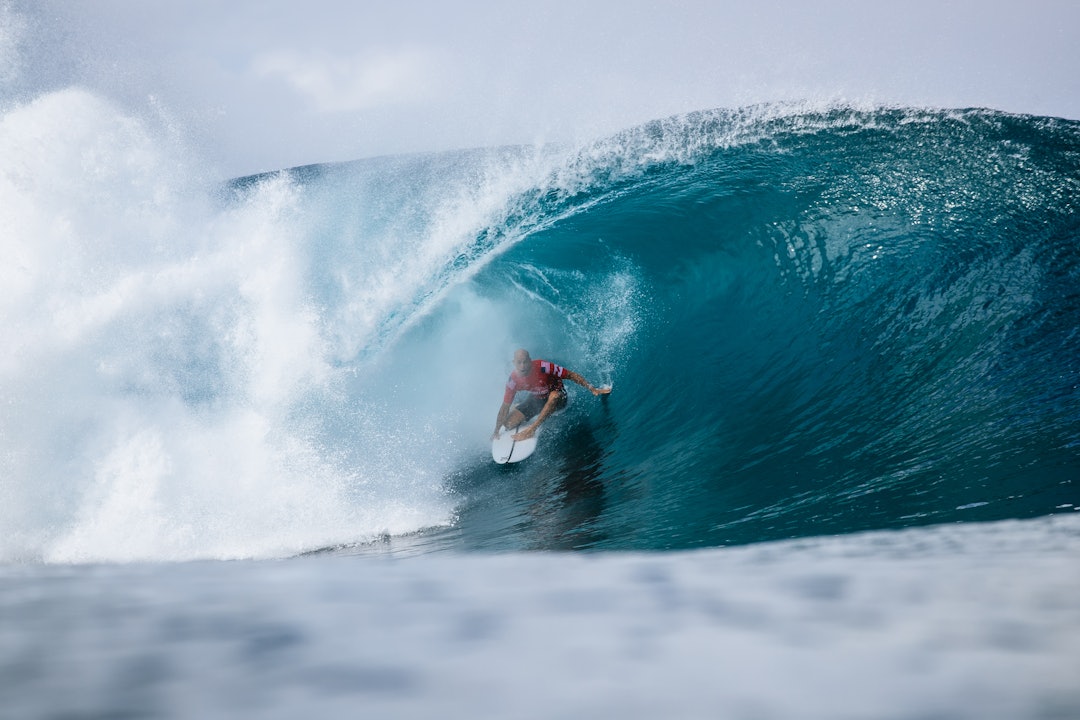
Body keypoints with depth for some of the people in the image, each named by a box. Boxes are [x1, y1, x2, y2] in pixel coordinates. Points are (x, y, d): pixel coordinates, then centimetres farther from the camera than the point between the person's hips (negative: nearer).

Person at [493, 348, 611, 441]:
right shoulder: (513, 380, -19)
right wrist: (496, 431, -8)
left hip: (557, 396, -4)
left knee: (554, 396, -42)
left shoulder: (542, 367, -31)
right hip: (536, 400, 4)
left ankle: (531, 429, -34)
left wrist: (593, 389, -29)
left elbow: (571, 375, -24)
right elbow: (505, 407, -9)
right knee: (509, 423, -11)